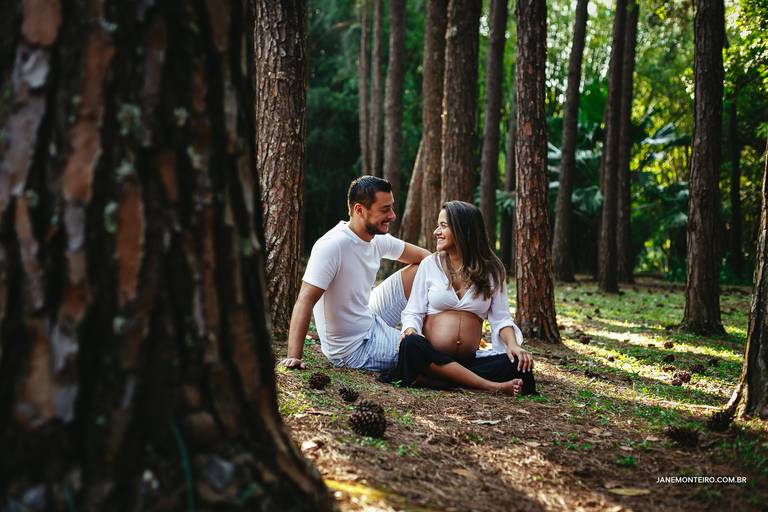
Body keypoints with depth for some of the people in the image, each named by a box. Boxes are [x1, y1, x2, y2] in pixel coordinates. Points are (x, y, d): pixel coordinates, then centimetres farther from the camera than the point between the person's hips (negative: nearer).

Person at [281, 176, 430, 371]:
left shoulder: (378, 239, -2)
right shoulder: (332, 246, -27)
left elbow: (422, 256, 13)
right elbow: (305, 300, -32)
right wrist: (294, 357, -40)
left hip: (371, 322, 8)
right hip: (353, 351, -8)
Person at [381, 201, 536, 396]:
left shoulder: (492, 270, 9)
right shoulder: (430, 264, 7)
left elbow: (501, 318, 4)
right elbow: (414, 312, 6)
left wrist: (512, 344, -16)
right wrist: (410, 331, -17)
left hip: (469, 361, 1)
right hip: (430, 356, 0)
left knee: (517, 364, -26)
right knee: (411, 345, -36)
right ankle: (490, 386, -32)